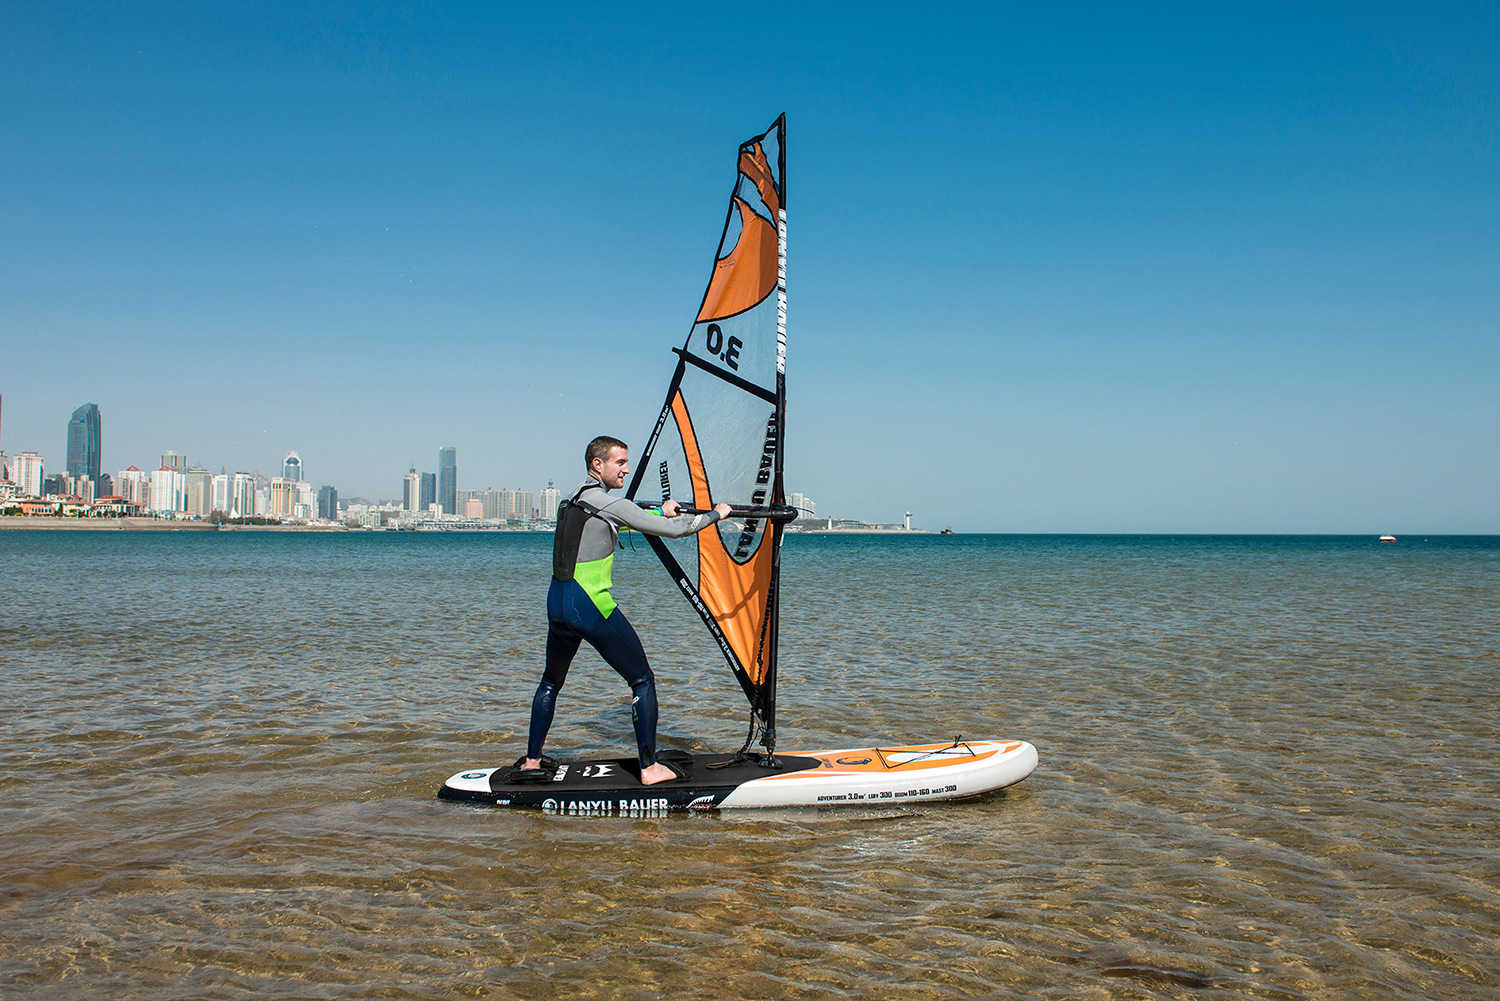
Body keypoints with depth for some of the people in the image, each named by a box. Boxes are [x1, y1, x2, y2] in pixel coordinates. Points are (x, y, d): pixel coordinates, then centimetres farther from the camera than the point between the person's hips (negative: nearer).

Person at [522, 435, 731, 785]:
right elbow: (673, 530, -11)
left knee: (551, 681, 26)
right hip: (593, 608, -8)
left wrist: (660, 511, 22)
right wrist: (715, 514, 3)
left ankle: (531, 760, 28)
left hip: (557, 605, 8)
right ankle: (650, 768, 5)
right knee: (643, 681, 5)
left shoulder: (568, 503, 14)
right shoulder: (611, 505, -11)